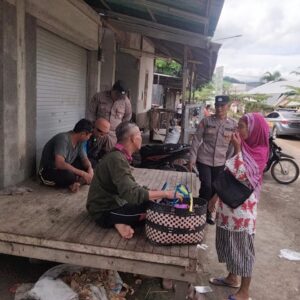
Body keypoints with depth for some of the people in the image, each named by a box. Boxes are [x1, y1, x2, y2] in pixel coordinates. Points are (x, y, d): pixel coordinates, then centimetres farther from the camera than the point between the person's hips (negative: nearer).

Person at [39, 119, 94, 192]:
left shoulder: (80, 141, -4)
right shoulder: (63, 139, -29)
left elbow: (84, 159, 4)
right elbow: (59, 164, -40)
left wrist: (90, 169, -19)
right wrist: (82, 173, -36)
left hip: (65, 169, 8)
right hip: (48, 172, -8)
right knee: (68, 175, -37)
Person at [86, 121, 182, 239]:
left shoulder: (119, 155, 5)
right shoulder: (117, 159, -25)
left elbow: (128, 187, 10)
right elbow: (131, 193, -34)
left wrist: (157, 193, 2)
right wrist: (164, 193, -28)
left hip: (110, 202, 10)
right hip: (104, 212, -10)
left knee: (151, 199, 9)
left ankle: (122, 221, -2)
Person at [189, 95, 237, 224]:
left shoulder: (233, 125, 0)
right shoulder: (206, 121, -5)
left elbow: (232, 145, 7)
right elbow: (196, 139, -3)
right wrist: (192, 158, -7)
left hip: (220, 162, 3)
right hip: (204, 160, -2)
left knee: (215, 189, 10)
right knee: (206, 187, -12)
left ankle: (208, 213, 30)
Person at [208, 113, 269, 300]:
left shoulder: (257, 154, -17)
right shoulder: (245, 149, 7)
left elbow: (238, 174, -30)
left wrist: (237, 150, -25)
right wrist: (215, 196, 15)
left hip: (242, 209, -8)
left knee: (242, 248, 6)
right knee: (229, 243, 20)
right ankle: (232, 278, 40)